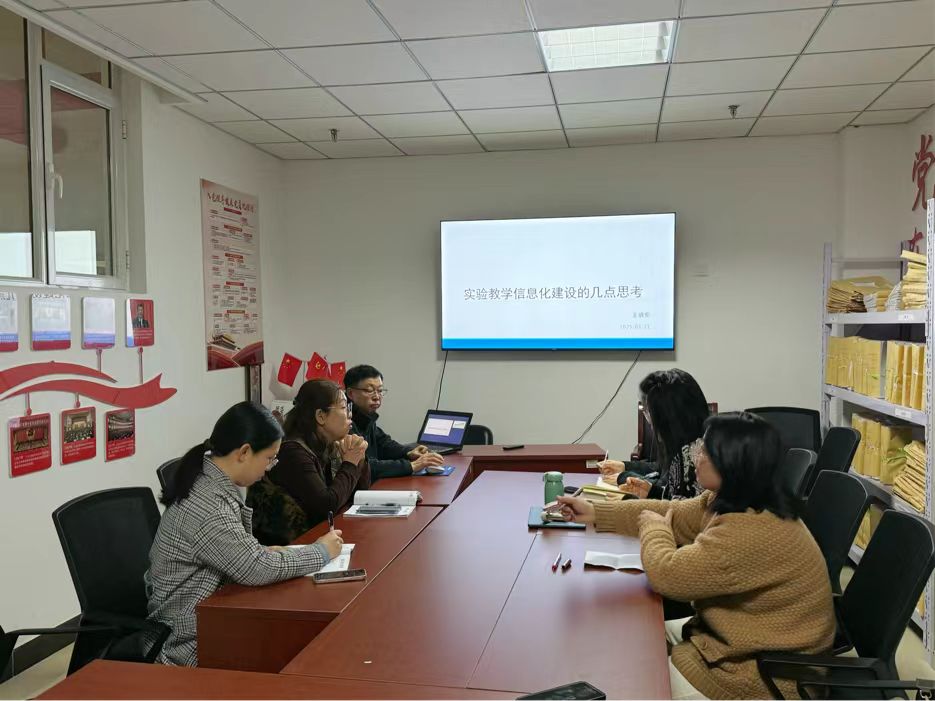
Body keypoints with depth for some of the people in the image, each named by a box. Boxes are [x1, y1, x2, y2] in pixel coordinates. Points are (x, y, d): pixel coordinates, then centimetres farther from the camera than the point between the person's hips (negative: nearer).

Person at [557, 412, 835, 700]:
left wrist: (654, 530, -6)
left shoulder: (751, 532, -33)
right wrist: (595, 513, 5)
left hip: (765, 669, -9)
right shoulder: (732, 501, -2)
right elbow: (674, 514, 9)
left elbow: (666, 573, -28)